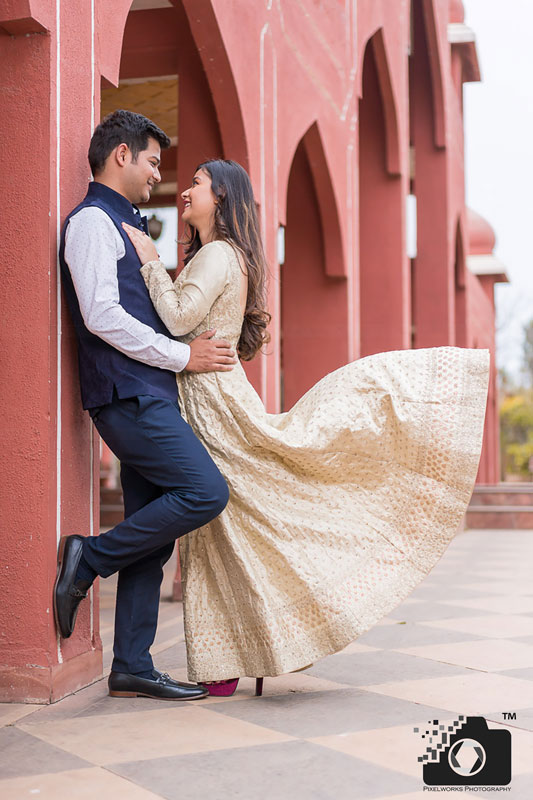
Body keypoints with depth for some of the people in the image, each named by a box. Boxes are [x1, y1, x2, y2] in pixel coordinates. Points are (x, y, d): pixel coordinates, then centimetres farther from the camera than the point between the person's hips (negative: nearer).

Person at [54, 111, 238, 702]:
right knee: (206, 491, -18)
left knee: (152, 535, 6)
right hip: (128, 394, -10)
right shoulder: (92, 220, -5)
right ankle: (89, 559, -5)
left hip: (147, 397, 10)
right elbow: (101, 315, -17)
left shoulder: (124, 225, 25)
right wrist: (182, 355, -12)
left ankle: (132, 668, 10)